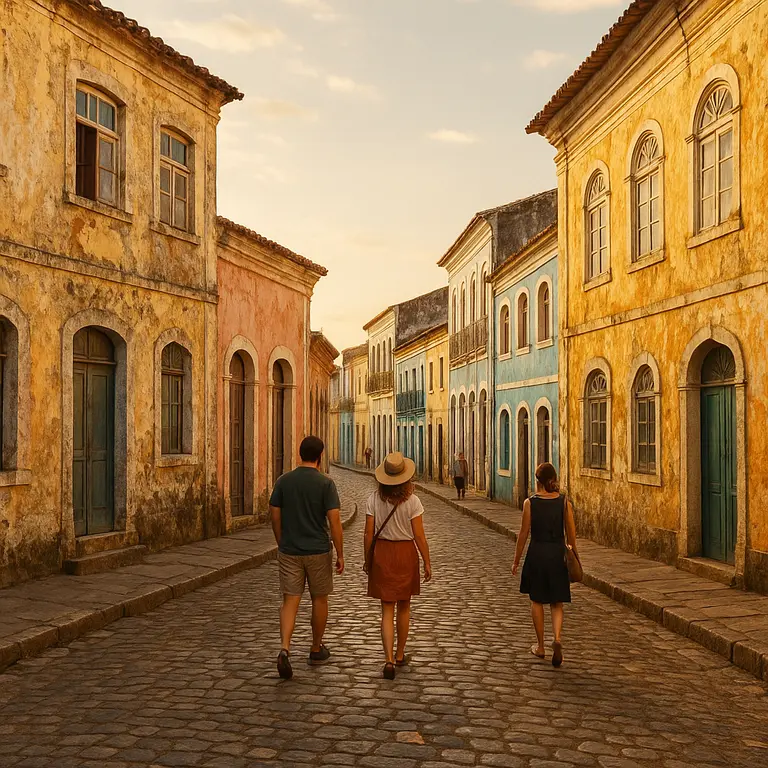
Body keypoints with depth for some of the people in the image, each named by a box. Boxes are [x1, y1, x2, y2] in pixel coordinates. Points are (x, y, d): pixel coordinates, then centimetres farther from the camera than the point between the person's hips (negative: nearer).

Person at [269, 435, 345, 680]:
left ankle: (284, 649, -18)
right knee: (319, 598, 16)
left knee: (290, 601, 3)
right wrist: (340, 555, -6)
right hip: (318, 551, -2)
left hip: (289, 551, 2)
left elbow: (275, 517, 3)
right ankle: (316, 649, 29)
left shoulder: (283, 481, -1)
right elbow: (334, 522, -14)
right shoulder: (326, 483, -11)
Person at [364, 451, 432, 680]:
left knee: (387, 610, 5)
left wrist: (367, 560, 8)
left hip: (381, 552, 1)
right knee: (404, 606, 18)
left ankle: (389, 659, -9)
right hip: (406, 553, -1)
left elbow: (369, 533, -4)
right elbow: (419, 536, -11)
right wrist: (427, 563, -1)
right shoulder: (412, 501, -12)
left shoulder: (374, 499, -8)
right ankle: (400, 655, 29)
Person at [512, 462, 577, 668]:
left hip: (536, 554, -1)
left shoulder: (530, 503, -9)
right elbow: (571, 535, 0)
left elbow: (524, 534, -5)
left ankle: (540, 646, 21)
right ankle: (557, 638, -12)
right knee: (556, 603, 12)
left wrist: (516, 561, 6)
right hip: (558, 554, 1)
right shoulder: (564, 502, -3)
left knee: (537, 601, 15)